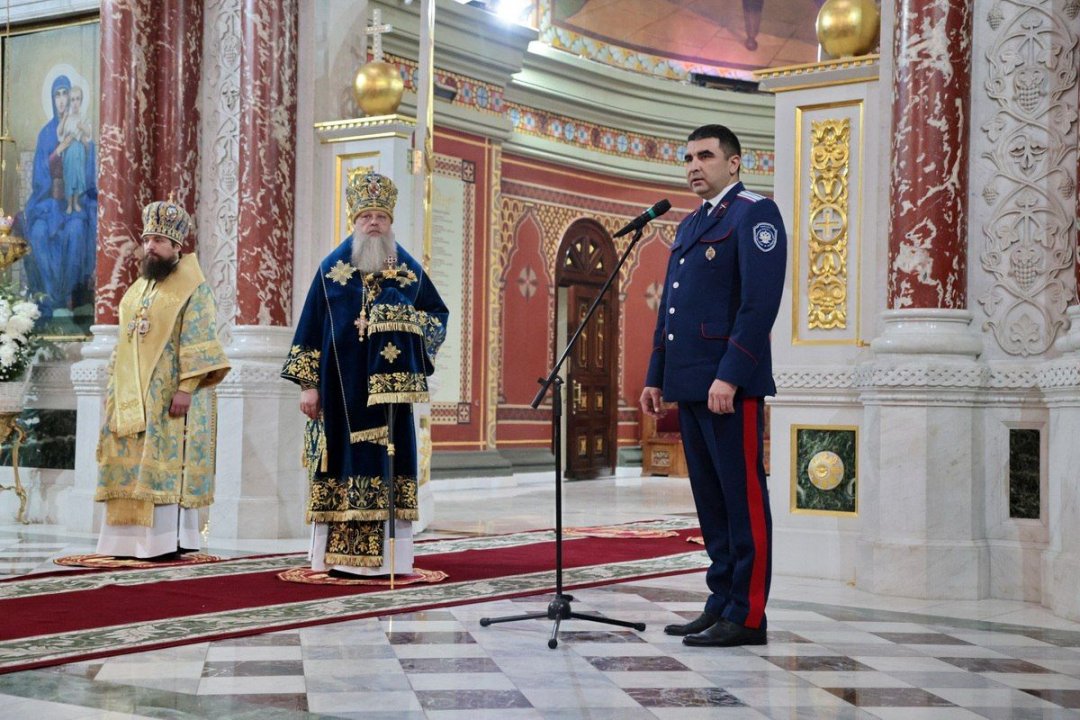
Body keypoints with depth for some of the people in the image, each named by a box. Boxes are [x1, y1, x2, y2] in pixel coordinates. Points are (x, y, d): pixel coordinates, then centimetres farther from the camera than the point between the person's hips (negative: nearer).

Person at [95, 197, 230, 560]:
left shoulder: (192, 289, -5)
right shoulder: (137, 289, 18)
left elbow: (199, 343, -13)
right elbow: (125, 341, 21)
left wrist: (186, 388, -21)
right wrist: (113, 386, 14)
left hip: (170, 394, -7)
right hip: (132, 395, 7)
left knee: (167, 462, -10)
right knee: (130, 464, 4)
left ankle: (169, 540, -7)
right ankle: (133, 539, 8)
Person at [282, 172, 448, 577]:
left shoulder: (409, 270, 9)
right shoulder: (332, 269, 5)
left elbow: (439, 314, 16)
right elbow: (311, 327, 3)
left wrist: (407, 324, -5)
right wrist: (308, 384, -3)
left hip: (389, 387, 1)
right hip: (341, 386, -1)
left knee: (387, 457, -1)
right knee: (344, 456, -2)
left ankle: (387, 555, 2)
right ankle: (336, 555, 2)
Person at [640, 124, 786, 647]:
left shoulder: (754, 213, -5)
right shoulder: (689, 226, 22)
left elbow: (760, 301, -15)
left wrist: (730, 376, -21)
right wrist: (656, 377, 17)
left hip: (731, 385, -9)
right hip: (690, 386, 9)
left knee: (743, 498, -4)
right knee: (710, 500, 11)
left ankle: (747, 617, 0)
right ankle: (721, 604, 18)